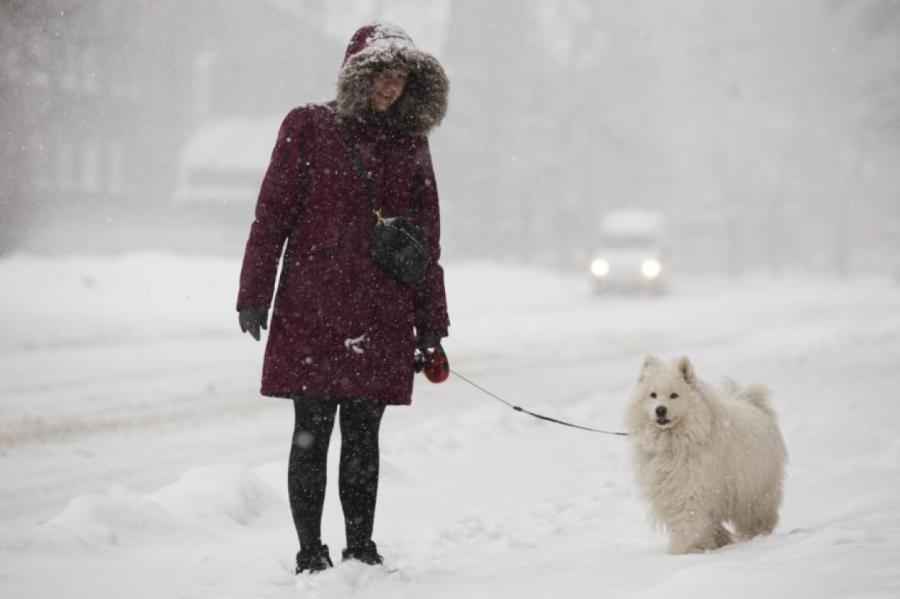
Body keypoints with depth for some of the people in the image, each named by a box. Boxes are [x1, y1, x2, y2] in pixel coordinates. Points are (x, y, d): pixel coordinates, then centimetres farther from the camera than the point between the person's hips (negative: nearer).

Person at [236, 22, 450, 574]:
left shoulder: (410, 141, 12)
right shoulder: (308, 127, 2)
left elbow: (427, 237, 14)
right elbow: (273, 213, 1)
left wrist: (431, 324, 12)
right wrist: (255, 296, -4)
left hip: (381, 318, 3)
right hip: (312, 310, -3)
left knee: (364, 433, 6)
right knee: (313, 430, -1)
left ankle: (361, 548, 15)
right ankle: (311, 553, 7)